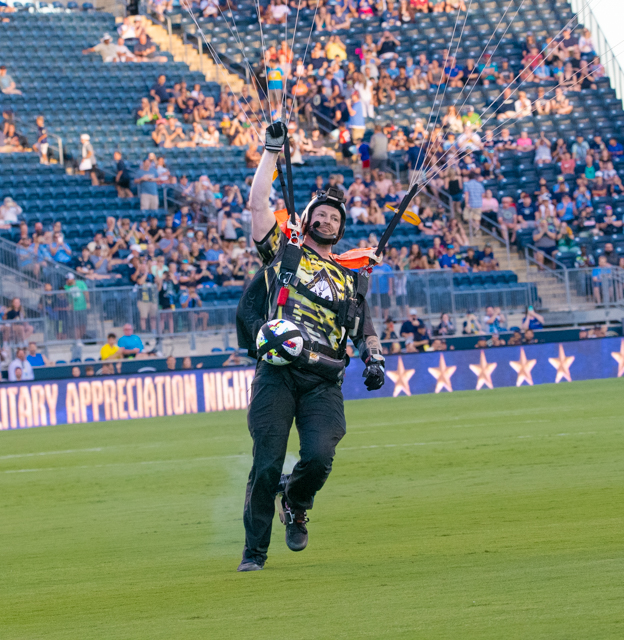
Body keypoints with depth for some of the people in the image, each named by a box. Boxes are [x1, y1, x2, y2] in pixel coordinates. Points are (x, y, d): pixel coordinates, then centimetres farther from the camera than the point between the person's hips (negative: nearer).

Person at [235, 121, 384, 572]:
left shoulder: (349, 280, 23)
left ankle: (296, 505, 15)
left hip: (324, 382, 2)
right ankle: (255, 550, 2)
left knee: (319, 457, -19)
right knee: (267, 464, -9)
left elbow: (366, 331, 21)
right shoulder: (284, 252, 14)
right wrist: (273, 152, 4)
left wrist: (375, 358, 0)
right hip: (277, 373, -2)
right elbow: (258, 204, 5)